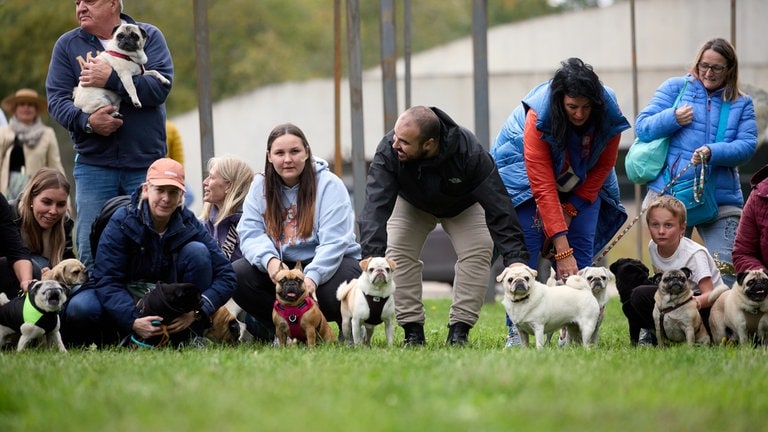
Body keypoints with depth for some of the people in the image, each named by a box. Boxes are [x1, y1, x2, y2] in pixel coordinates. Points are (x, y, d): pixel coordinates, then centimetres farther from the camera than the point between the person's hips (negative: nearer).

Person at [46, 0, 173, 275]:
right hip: (94, 163, 1)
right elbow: (57, 100, -1)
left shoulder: (149, 36, 3)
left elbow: (161, 87, -11)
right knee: (91, 252, -2)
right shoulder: (67, 45, 7)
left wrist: (110, 79, -18)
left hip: (146, 162, -1)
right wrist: (86, 122, -19)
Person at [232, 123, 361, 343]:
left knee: (336, 290, -37)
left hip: (327, 265, -4)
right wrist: (269, 259, -30)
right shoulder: (260, 186, 2)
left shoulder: (329, 184, -10)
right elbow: (250, 233, -7)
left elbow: (333, 242, -19)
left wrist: (312, 277, -36)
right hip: (280, 266, 4)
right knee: (237, 274, -23)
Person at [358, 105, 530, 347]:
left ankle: (459, 331, -13)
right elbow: (376, 206, -43)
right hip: (411, 206, 1)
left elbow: (497, 206, -39)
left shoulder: (470, 152, -41)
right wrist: (372, 255, -57)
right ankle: (413, 332, -9)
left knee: (478, 252, -20)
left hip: (463, 205, -1)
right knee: (398, 253, -17)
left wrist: (515, 257, -46)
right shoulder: (388, 151, -38)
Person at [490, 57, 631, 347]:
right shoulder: (538, 118, -36)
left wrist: (570, 210, -15)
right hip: (527, 172, -3)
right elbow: (543, 188, -39)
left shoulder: (609, 116, -27)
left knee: (583, 245, -10)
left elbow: (603, 168, -11)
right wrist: (562, 249, -42)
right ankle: (516, 330, -14)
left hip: (583, 180, 3)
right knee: (526, 245, -16)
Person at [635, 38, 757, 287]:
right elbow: (642, 127, 4)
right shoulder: (676, 88, 9)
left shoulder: (741, 104, 11)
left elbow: (747, 145, -4)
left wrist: (713, 153, -21)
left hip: (720, 199, 0)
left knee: (727, 271, -9)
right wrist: (673, 119, -14)